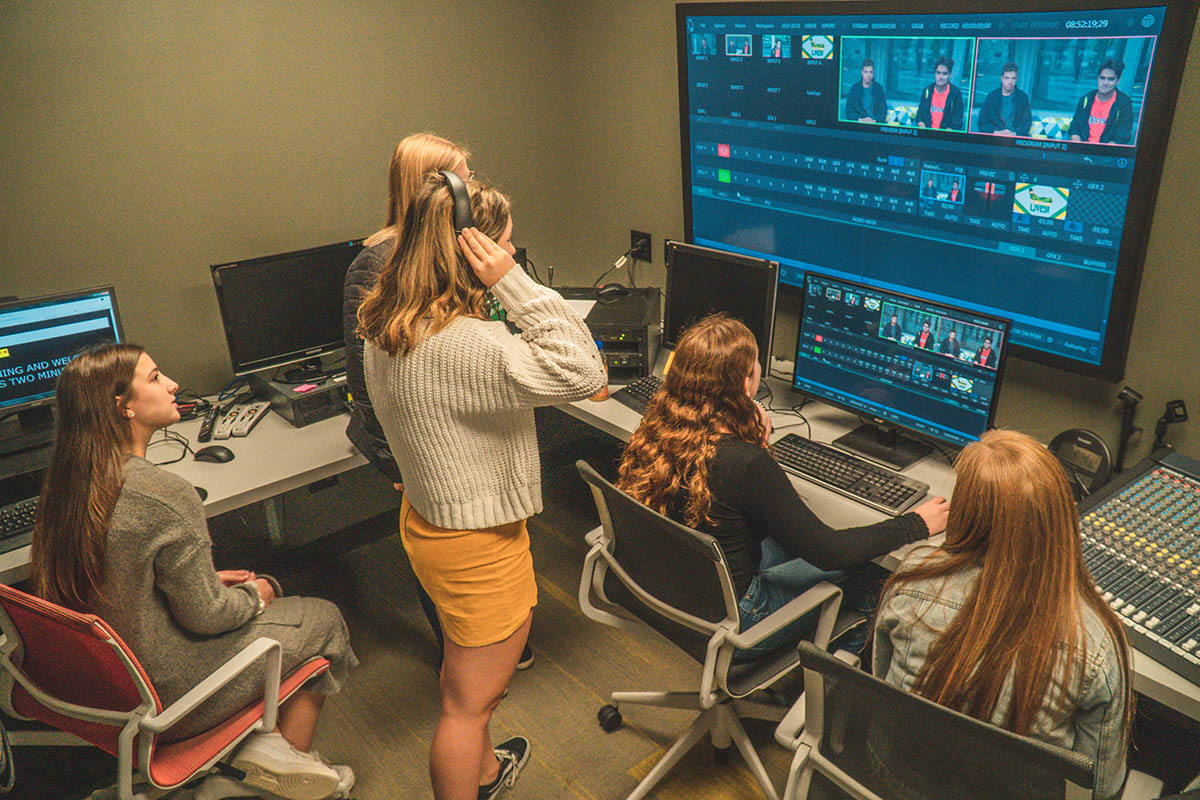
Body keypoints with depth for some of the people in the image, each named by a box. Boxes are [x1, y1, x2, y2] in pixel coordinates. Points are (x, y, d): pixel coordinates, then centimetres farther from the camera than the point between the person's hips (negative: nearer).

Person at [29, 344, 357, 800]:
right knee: (324, 620, 10)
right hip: (167, 701, -8)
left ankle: (265, 739, 15)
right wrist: (254, 595, 1)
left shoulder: (66, 483, -3)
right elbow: (204, 616, -19)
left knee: (264, 589, 22)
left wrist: (208, 582, 11)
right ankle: (288, 753, 14)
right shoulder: (164, 494, -29)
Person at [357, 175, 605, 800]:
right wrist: (514, 282, -33)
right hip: (478, 542, -10)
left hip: (426, 512, 10)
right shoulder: (462, 345, -34)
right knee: (470, 699, 12)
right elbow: (582, 372, -35)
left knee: (464, 671, 32)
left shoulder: (386, 326, -3)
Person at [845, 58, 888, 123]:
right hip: (858, 124, -2)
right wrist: (860, 120, -16)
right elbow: (849, 112, 1)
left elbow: (883, 111, 4)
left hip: (876, 123, 2)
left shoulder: (879, 88, 9)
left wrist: (874, 120, -16)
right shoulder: (854, 88, 6)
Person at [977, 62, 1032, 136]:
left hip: (1017, 137, 1)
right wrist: (997, 133, -13)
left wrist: (1015, 134, -14)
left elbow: (1027, 122, 6)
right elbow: (982, 123, 3)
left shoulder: (1023, 97, 11)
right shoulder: (991, 96, 8)